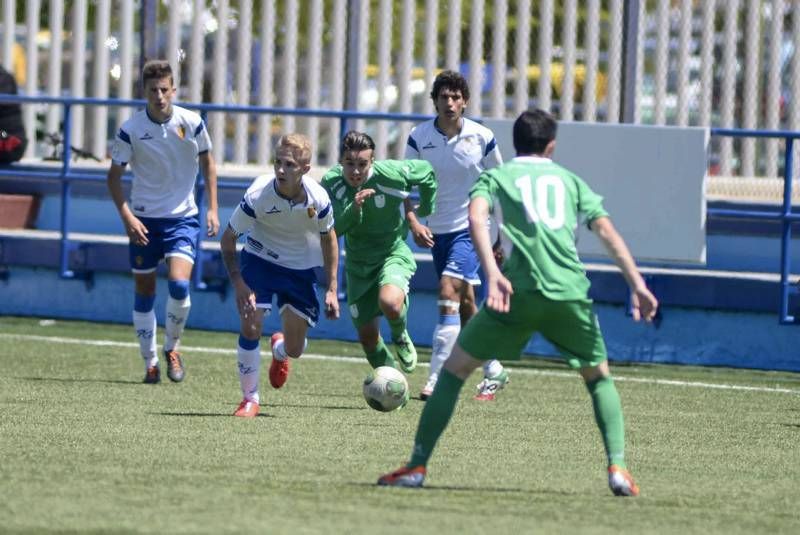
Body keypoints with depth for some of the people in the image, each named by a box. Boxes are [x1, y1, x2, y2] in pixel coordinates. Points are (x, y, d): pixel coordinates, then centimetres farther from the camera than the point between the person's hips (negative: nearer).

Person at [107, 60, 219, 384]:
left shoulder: (192, 123, -7)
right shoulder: (131, 130, -10)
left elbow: (207, 162, 8)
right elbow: (114, 175, -2)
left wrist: (212, 209, 3)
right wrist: (126, 216, -13)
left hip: (183, 217, -1)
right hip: (144, 220, 1)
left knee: (179, 283, -19)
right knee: (144, 293, 6)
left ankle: (172, 348, 5)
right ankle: (150, 363, 20)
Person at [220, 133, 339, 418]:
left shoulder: (318, 199, -23)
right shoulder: (257, 195, -28)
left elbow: (328, 239, -2)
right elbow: (227, 239, -15)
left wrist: (331, 289, -3)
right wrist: (238, 282, -25)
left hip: (301, 268, 2)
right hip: (260, 259, -1)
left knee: (295, 349, 5)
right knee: (250, 327, -19)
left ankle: (279, 349, 45)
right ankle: (250, 398, -1)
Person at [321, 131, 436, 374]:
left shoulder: (390, 173, -22)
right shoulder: (332, 182, -17)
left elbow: (426, 171, -2)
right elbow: (331, 229, -23)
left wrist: (426, 208, 11)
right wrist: (353, 209, -41)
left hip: (394, 253, -3)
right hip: (357, 261, 3)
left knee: (390, 302, -35)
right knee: (367, 336, 8)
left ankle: (401, 337, 1)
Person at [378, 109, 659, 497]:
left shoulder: (495, 177, 16)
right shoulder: (570, 180, 22)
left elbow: (476, 217, -6)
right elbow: (607, 231, 12)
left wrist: (493, 273, -17)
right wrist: (637, 284, 8)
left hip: (519, 291, -2)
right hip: (571, 292, 2)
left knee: (454, 369, 12)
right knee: (599, 378, 22)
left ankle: (416, 467, 7)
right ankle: (617, 468, 4)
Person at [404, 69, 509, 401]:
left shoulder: (482, 138, -8)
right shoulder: (419, 138, -5)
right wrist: (413, 222, -17)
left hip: (470, 227, -4)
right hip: (436, 230, 4)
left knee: (449, 292, -20)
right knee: (465, 304, 11)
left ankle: (437, 379, -22)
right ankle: (493, 371, 27)